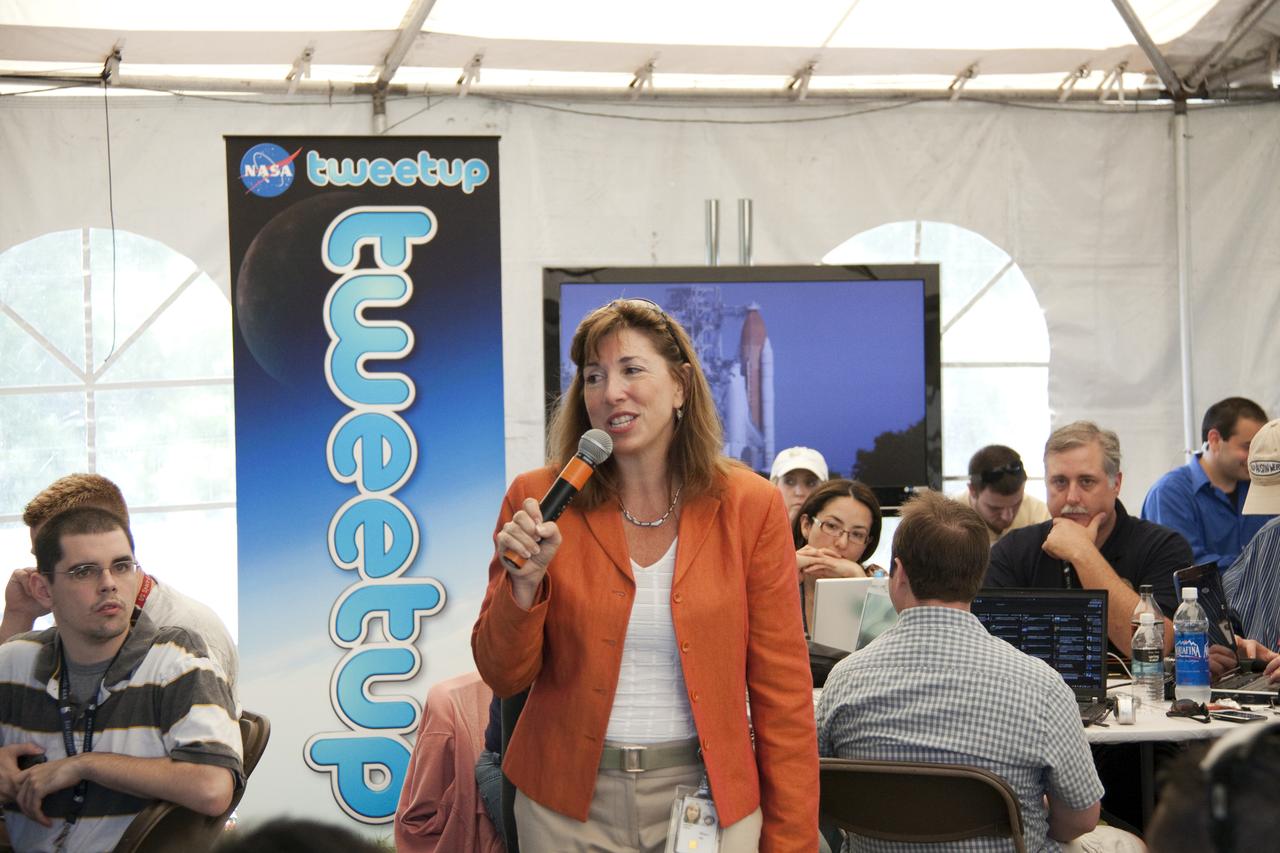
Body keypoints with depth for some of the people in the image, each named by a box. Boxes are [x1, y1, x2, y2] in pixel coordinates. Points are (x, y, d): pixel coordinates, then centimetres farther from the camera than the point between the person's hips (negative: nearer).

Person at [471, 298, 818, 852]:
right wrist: (524, 582, -19)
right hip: (569, 805, 1)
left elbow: (782, 691, -2)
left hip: (708, 800, 0)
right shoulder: (538, 500, -3)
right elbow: (504, 676, 0)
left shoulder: (749, 506, -4)